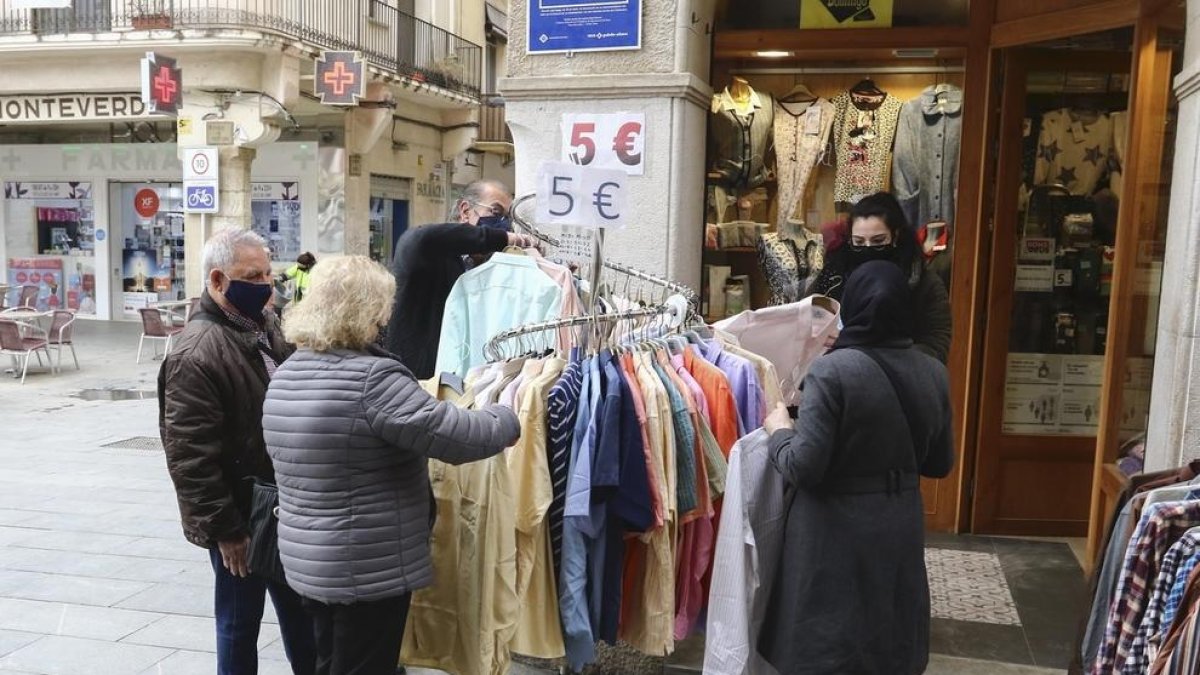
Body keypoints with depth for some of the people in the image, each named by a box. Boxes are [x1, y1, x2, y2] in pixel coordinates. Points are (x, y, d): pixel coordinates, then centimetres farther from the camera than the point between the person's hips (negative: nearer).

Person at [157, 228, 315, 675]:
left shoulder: (267, 327, 6)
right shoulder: (196, 353, -20)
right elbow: (190, 456, -22)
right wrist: (224, 528, -19)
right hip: (242, 516, -8)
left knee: (301, 611, 21)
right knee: (240, 622, 10)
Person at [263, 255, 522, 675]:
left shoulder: (286, 374, 5)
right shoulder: (371, 378, -23)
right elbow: (456, 436, -24)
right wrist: (508, 421, -6)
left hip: (305, 559, 8)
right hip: (369, 568, -8)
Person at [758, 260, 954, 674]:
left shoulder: (832, 370, -18)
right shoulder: (933, 374, 0)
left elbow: (803, 468, -20)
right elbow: (940, 464, 10)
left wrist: (779, 430, -2)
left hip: (837, 532, -5)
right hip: (901, 528, 6)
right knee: (890, 634, 22)